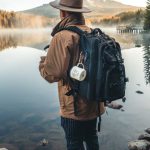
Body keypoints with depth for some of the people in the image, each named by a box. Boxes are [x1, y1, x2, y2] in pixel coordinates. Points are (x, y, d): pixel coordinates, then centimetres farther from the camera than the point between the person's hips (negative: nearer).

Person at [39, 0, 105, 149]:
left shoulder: (62, 37, -19)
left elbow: (51, 74, -22)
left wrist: (42, 62, 0)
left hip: (74, 107, -7)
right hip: (94, 102, 7)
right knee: (91, 138, 26)